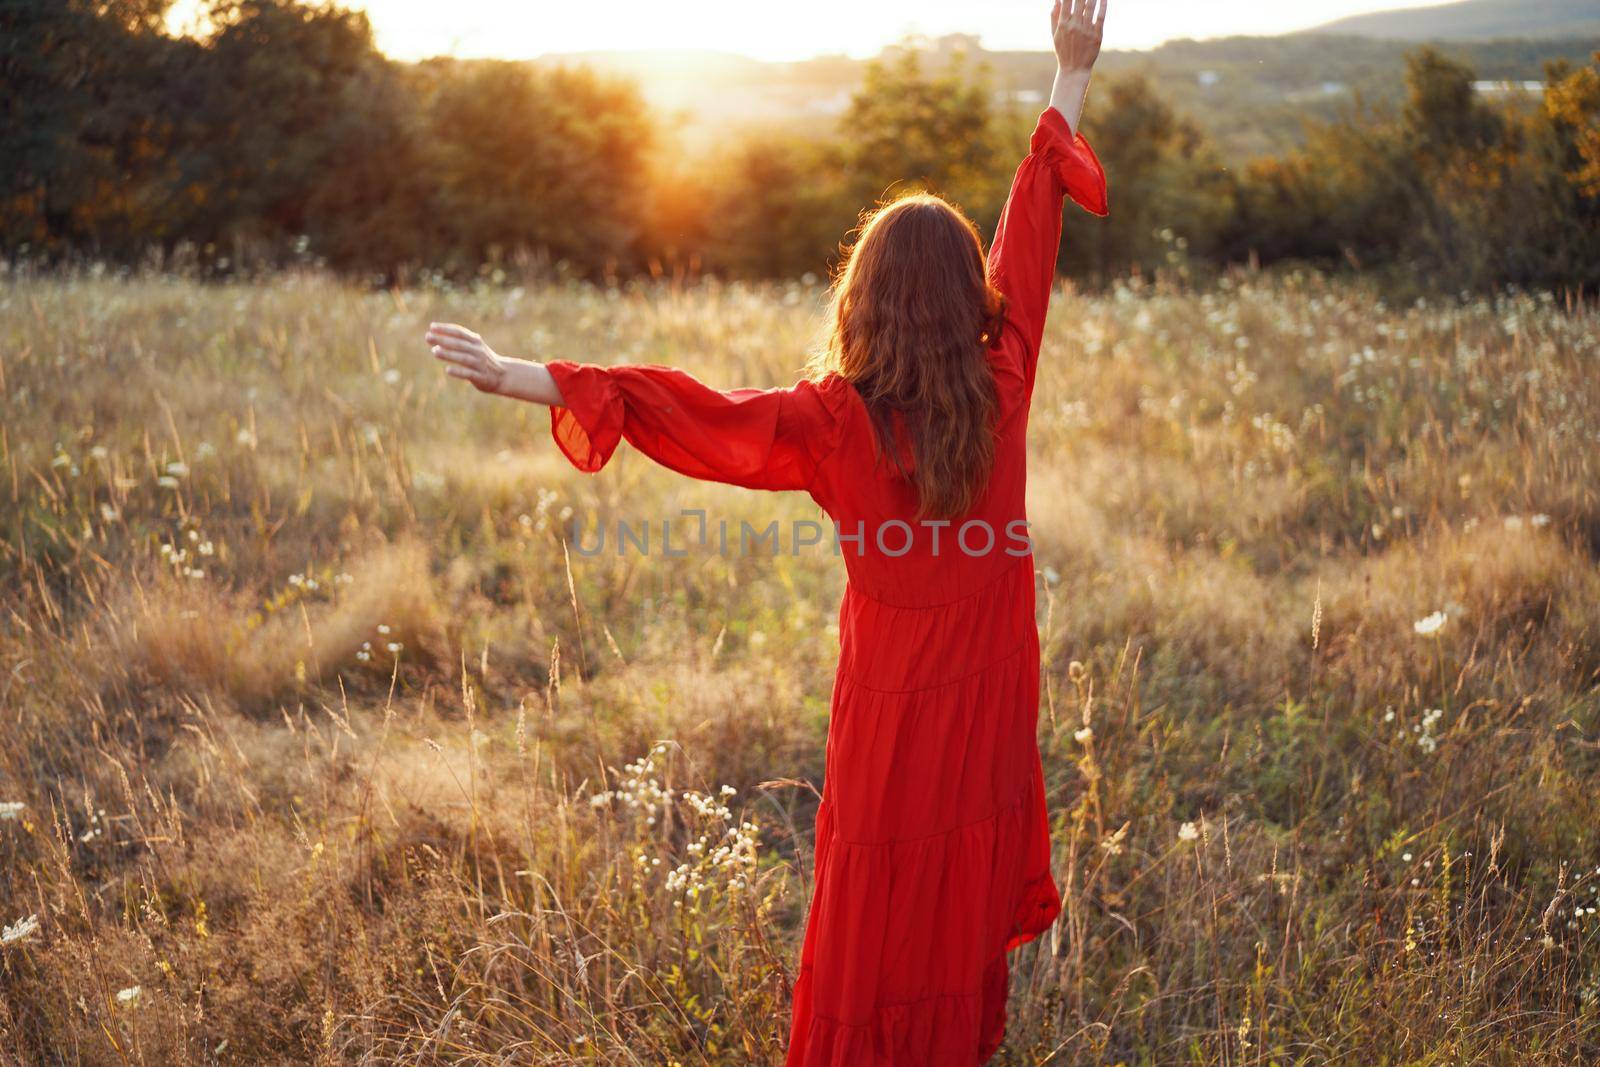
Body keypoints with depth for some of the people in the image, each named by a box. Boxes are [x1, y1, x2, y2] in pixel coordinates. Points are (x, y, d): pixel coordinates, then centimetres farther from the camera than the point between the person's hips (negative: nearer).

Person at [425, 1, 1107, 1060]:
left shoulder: (839, 419, -19)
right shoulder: (1003, 388, -10)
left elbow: (695, 411, -26)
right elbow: (1029, 247, -1)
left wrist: (523, 377, -27)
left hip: (893, 704, -3)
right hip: (994, 698, 3)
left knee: (878, 903, 12)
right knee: (969, 888, 20)